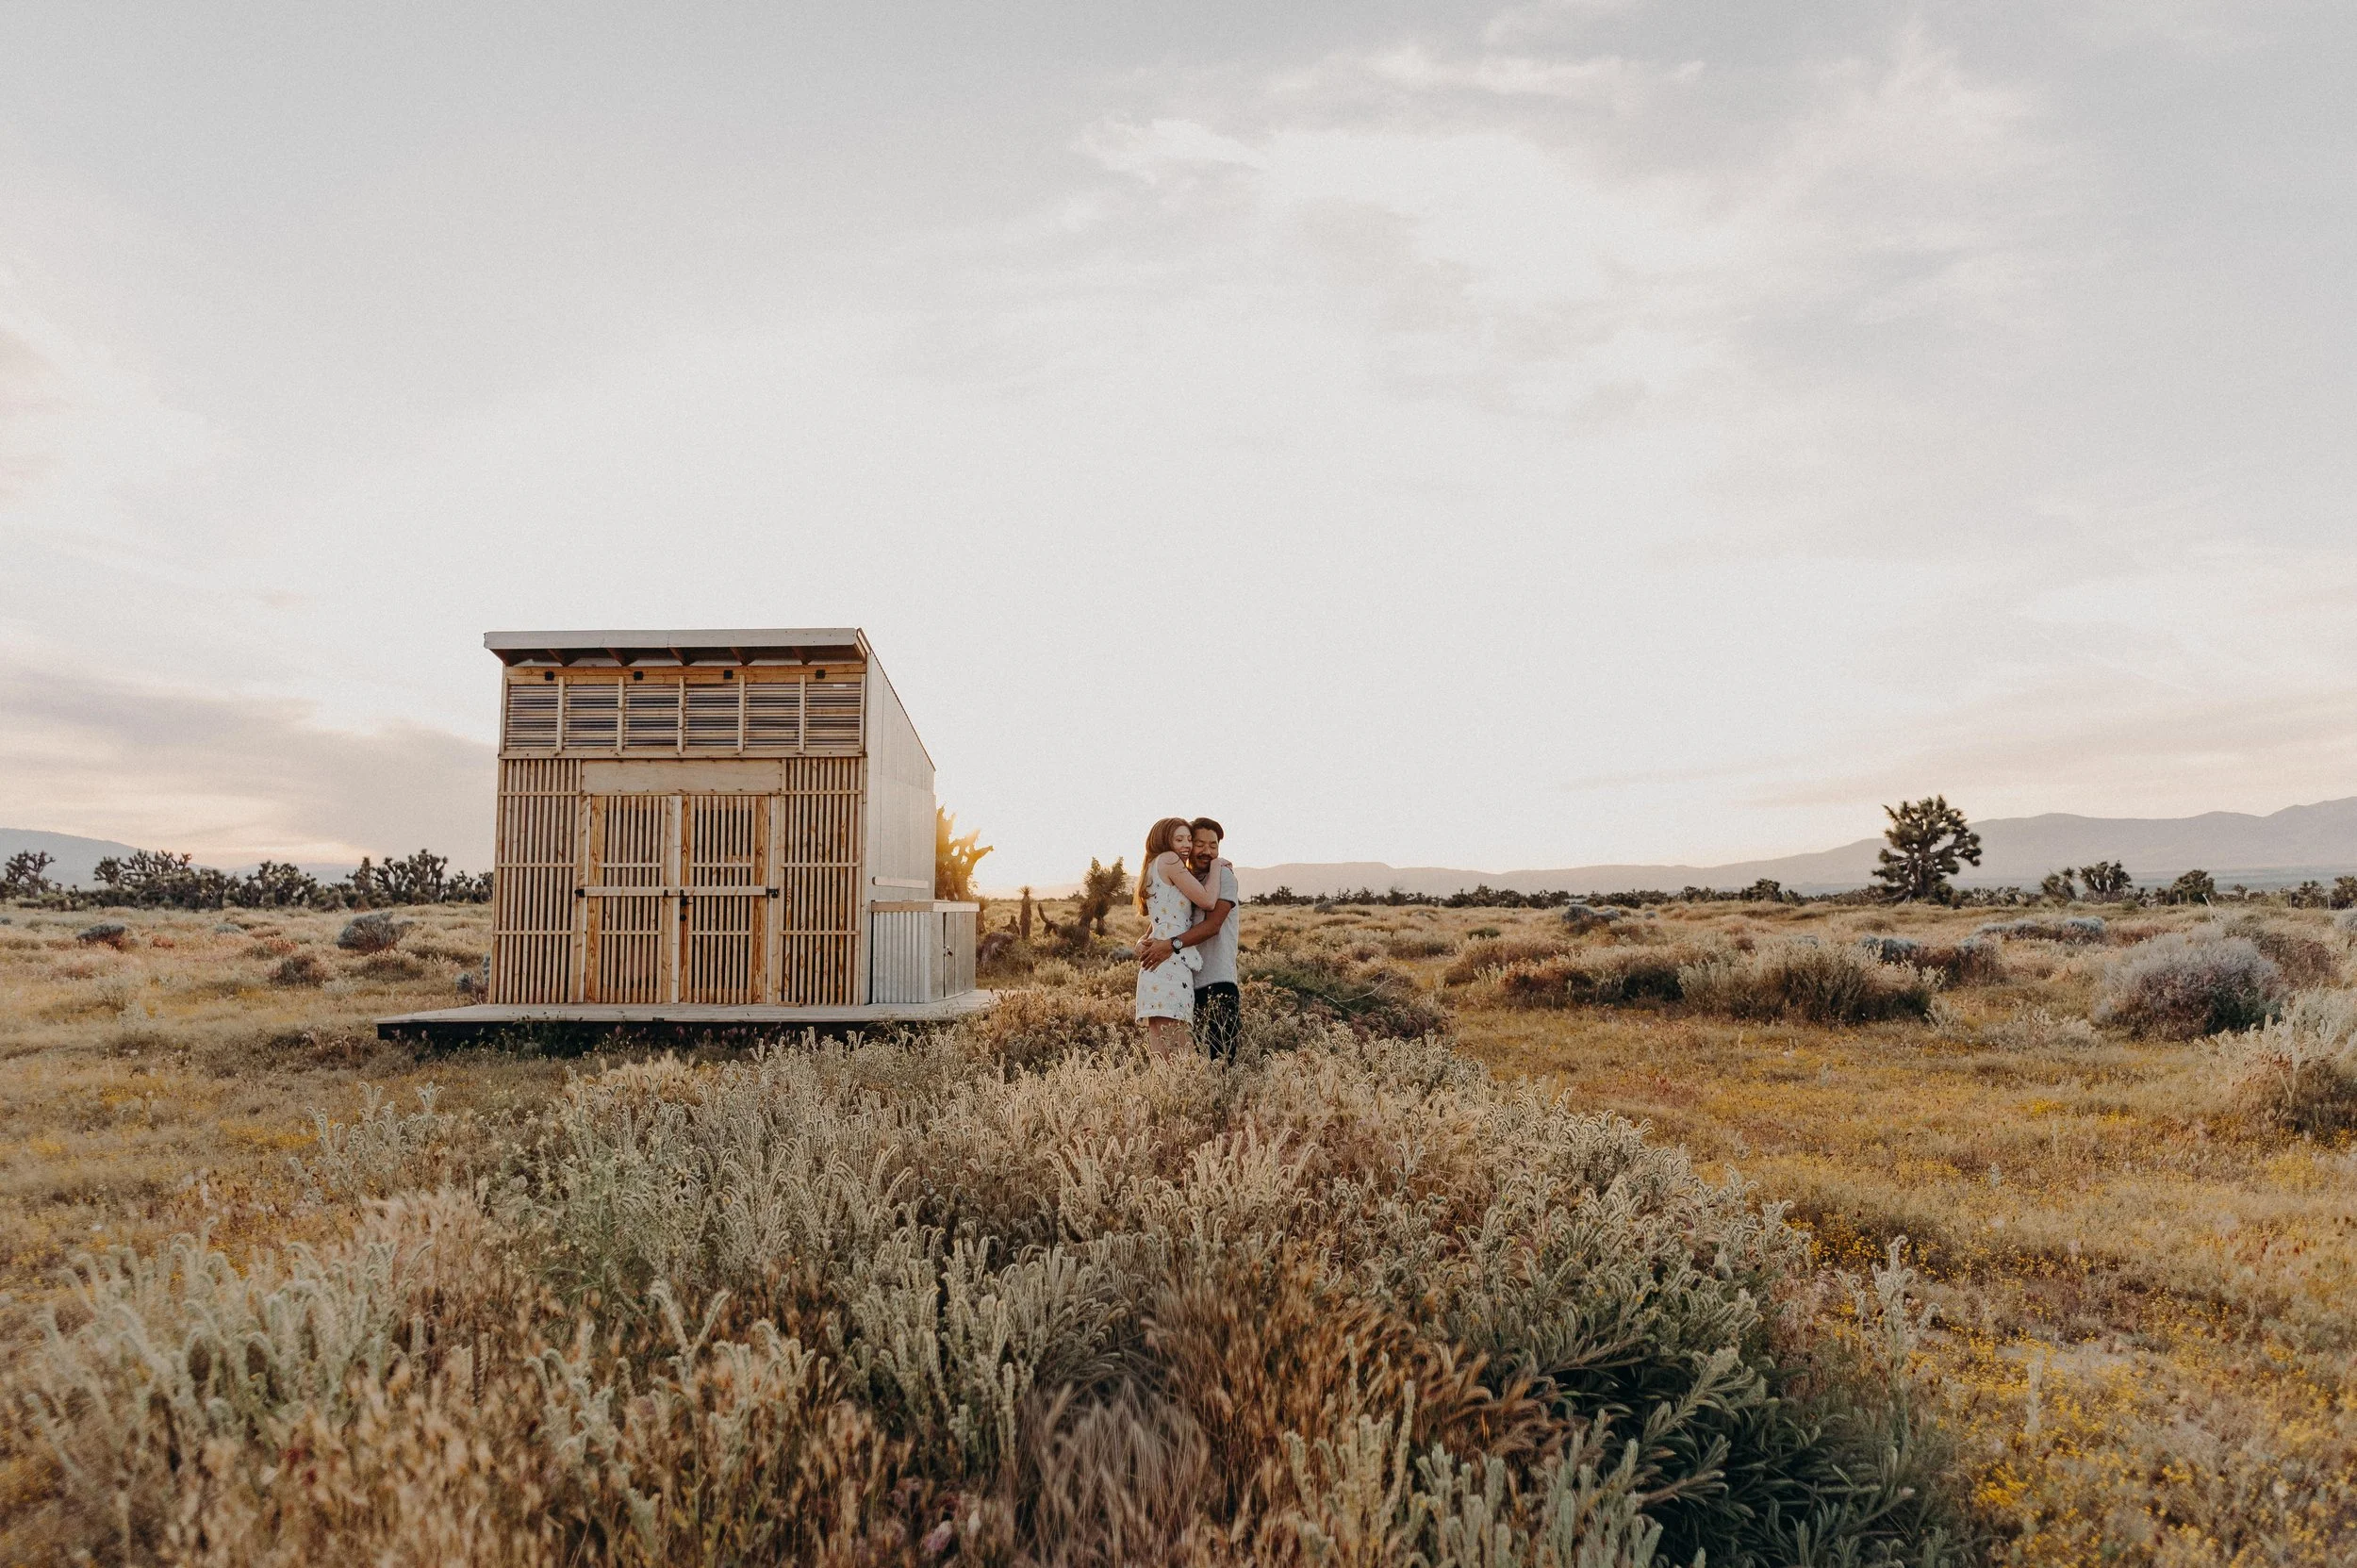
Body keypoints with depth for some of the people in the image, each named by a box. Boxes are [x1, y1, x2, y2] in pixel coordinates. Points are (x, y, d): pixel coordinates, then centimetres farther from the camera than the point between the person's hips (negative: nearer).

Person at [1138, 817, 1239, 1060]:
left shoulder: (1223, 875, 0)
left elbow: (1213, 924, -14)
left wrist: (1171, 945, -25)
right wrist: (1144, 943, -10)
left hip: (1217, 985, -6)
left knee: (1220, 1060, -11)